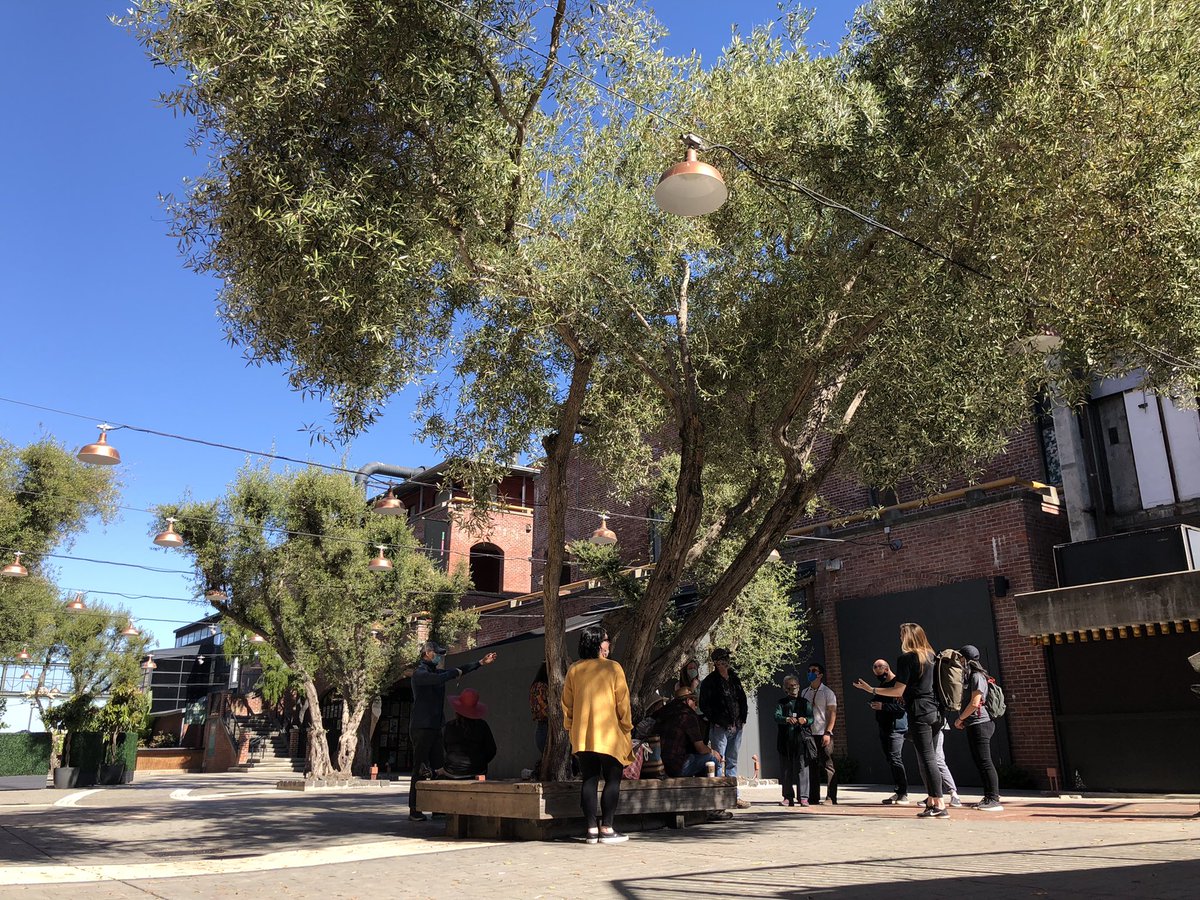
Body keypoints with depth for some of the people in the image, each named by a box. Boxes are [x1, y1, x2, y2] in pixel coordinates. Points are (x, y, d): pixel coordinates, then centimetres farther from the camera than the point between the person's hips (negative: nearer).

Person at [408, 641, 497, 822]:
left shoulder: (436, 671, 17)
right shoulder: (419, 673, -10)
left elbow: (460, 670, 21)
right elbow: (437, 679, -29)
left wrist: (481, 663, 15)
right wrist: (455, 672, -12)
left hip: (435, 727, 9)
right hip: (421, 727, -9)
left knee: (438, 768, 7)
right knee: (420, 770, -7)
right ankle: (414, 811, -3)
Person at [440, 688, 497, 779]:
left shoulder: (448, 728, -9)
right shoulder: (482, 726, -8)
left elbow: (444, 754, 1)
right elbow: (491, 751, -1)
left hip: (453, 773, -1)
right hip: (478, 772, 1)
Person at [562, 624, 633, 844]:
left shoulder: (574, 670, 5)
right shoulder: (613, 668, -6)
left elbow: (567, 704, 11)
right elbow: (623, 703, -4)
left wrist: (571, 730, 22)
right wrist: (627, 730, 6)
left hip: (581, 736, 4)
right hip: (609, 735, -4)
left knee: (589, 780, 8)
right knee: (612, 780, 4)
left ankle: (591, 829, 7)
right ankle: (606, 828, 1)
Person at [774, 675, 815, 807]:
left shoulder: (805, 703, 14)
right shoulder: (781, 703, 13)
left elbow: (811, 718, 2)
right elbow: (777, 717, -4)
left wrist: (805, 720, -21)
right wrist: (787, 719, -25)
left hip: (802, 738, -1)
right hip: (785, 740, 1)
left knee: (802, 767, -8)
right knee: (786, 768, 3)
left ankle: (803, 797, -6)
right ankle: (788, 797, 11)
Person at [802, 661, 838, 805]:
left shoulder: (827, 692, -1)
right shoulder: (804, 692, 15)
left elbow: (833, 714, -7)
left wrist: (827, 733, -16)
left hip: (823, 734, -6)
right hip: (809, 734, 6)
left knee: (828, 765, -6)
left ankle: (831, 798, -4)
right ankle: (813, 798, 13)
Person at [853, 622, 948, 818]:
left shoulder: (906, 658, -8)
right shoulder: (931, 656, 13)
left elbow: (898, 690, -10)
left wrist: (871, 689, -4)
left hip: (918, 712, -8)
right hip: (934, 711, 8)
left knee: (927, 757, -7)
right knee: (927, 757, 12)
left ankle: (939, 805, -9)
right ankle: (932, 801, 13)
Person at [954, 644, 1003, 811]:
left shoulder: (977, 676, -10)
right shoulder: (969, 677, 19)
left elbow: (975, 703, -16)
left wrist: (960, 719, -8)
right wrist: (963, 721, 11)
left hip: (979, 724, -10)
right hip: (973, 725, 10)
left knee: (985, 762, -11)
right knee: (980, 762, 10)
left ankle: (994, 799, -11)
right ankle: (988, 798, 13)